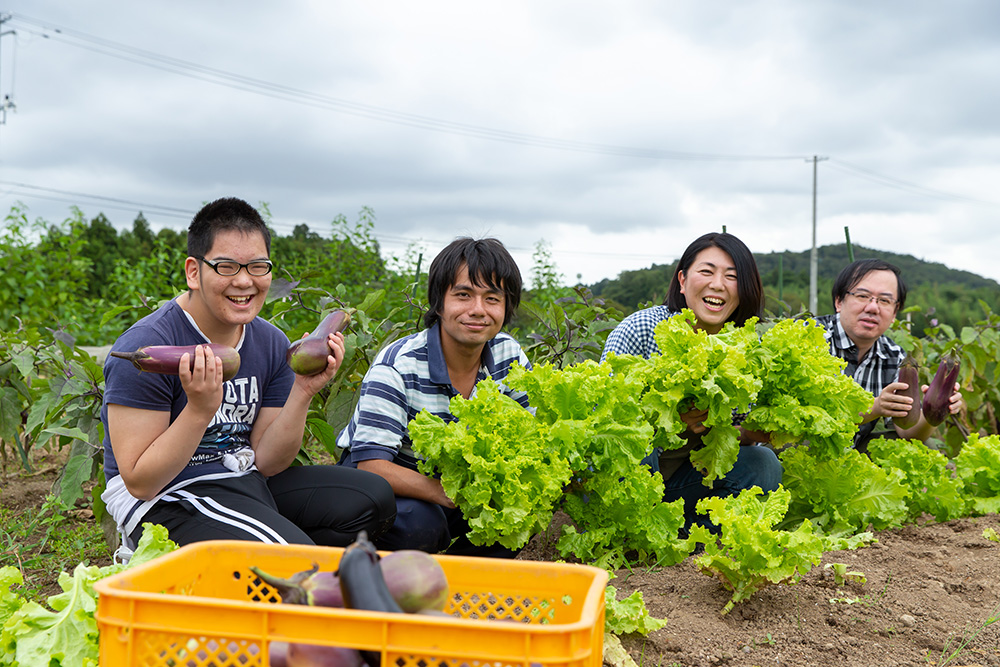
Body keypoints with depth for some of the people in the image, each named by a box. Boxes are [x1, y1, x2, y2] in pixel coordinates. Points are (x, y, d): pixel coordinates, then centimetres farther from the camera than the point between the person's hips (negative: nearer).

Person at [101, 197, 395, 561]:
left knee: (372, 497, -1)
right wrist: (199, 409, -30)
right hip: (166, 500, -7)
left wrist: (302, 392, -12)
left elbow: (266, 463, 2)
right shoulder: (145, 347, -17)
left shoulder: (272, 344, 2)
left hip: (246, 483, 8)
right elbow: (140, 483, -17)